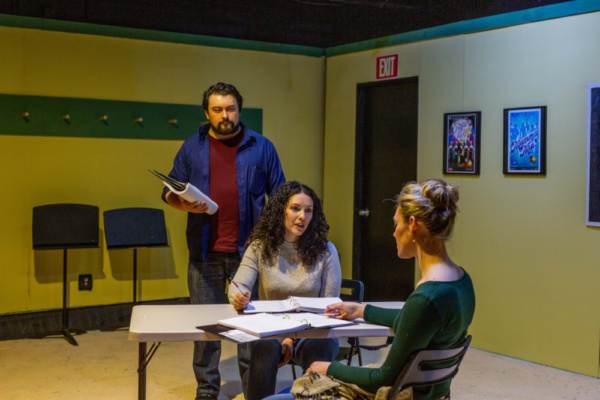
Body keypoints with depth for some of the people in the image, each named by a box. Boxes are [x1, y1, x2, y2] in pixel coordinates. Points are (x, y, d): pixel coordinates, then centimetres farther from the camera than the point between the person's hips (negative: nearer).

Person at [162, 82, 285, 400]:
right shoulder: (192, 148, 9)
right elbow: (170, 193, 12)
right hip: (205, 253, 1)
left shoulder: (261, 147, 6)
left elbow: (279, 197, 7)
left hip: (248, 251, -1)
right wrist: (185, 205, -10)